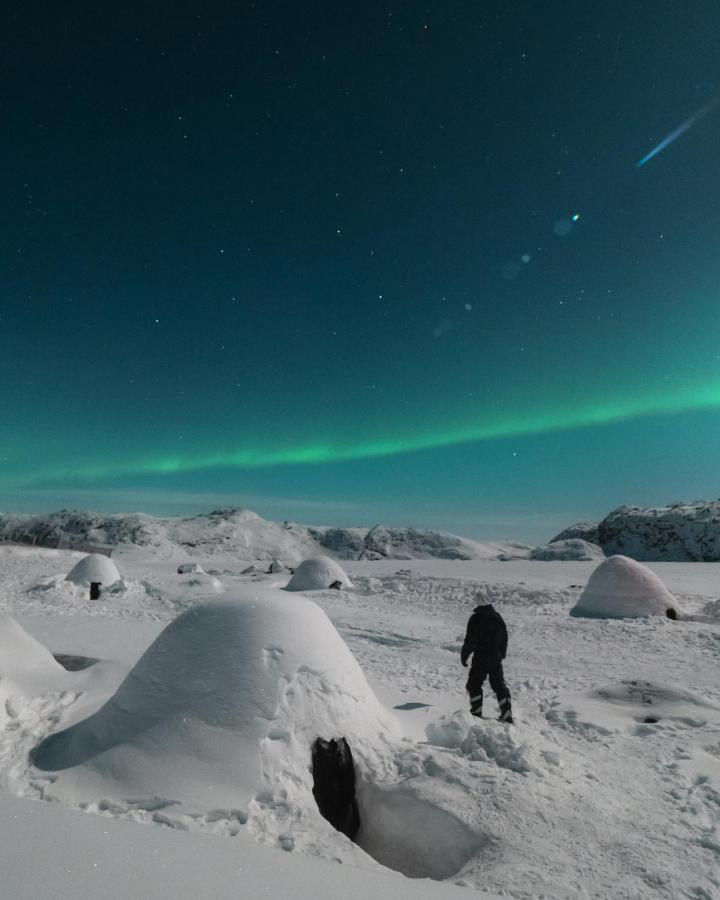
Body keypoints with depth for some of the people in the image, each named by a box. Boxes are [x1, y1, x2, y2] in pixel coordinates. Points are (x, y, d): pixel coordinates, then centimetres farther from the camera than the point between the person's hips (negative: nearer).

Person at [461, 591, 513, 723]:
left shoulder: (476, 618, -16)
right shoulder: (498, 617, 3)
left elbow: (470, 640, -15)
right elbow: (504, 637, 12)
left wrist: (464, 656, -4)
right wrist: (501, 654, 22)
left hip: (480, 658, -5)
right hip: (496, 658, 5)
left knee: (474, 685, 9)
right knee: (499, 685, 14)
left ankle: (476, 713, 10)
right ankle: (507, 715, 13)